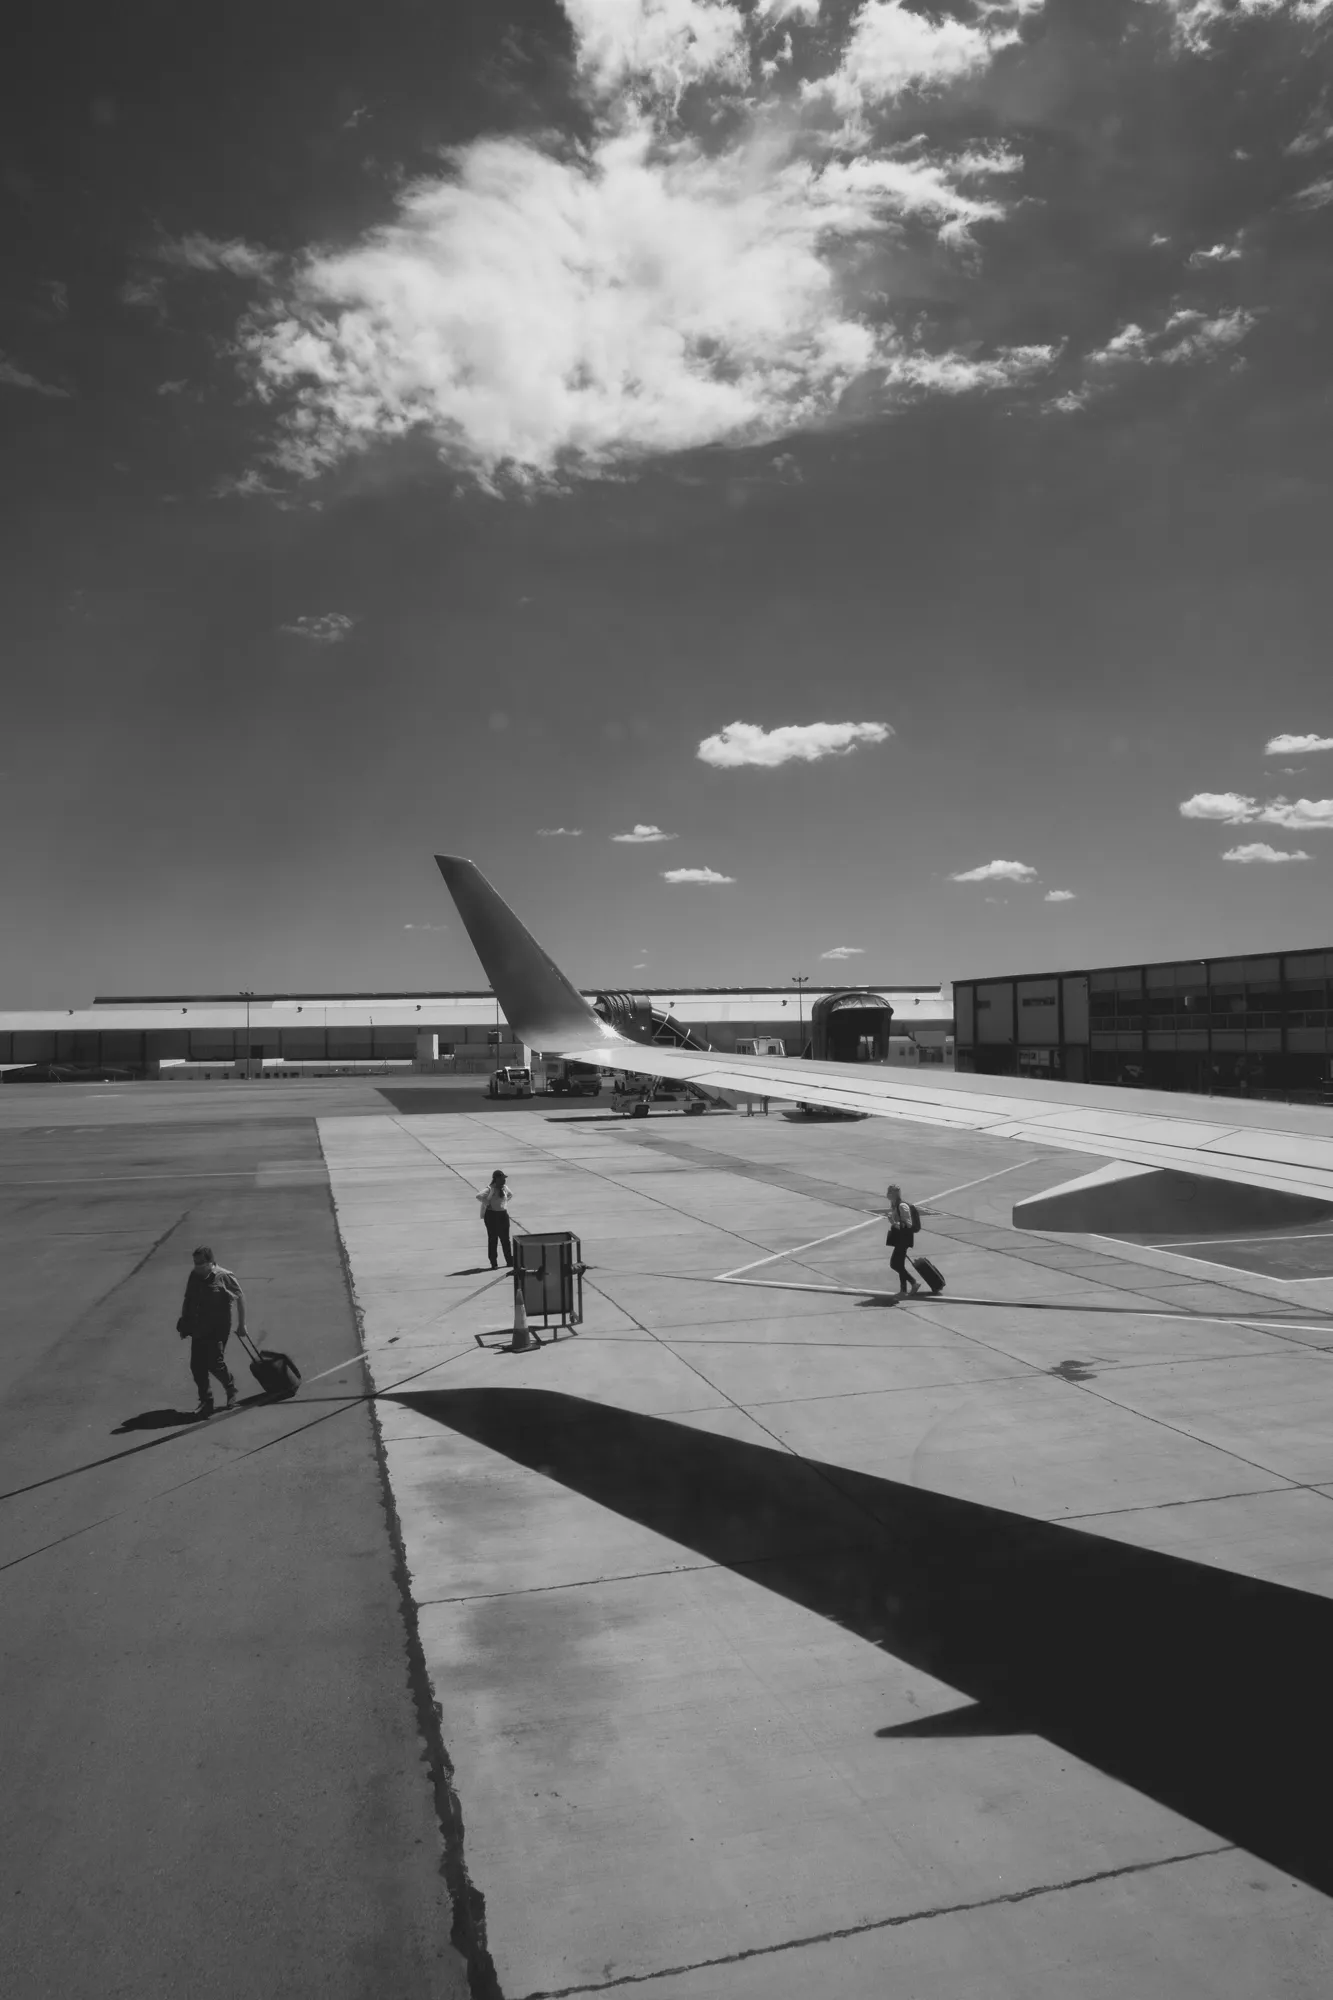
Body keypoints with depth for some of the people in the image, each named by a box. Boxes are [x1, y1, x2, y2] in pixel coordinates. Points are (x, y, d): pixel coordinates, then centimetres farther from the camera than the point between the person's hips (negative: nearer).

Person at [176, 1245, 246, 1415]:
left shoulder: (224, 1277, -12)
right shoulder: (194, 1276, 3)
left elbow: (240, 1297, -5)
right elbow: (188, 1301, 15)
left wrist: (241, 1324, -3)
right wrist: (184, 1323, 11)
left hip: (218, 1329, -6)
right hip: (198, 1329, 6)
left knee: (215, 1363, -11)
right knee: (197, 1366, 2)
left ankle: (231, 1391, 17)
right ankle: (206, 1402, 17)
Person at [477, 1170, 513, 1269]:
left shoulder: (505, 1188, 4)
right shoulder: (490, 1189, -17)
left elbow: (509, 1194, 26)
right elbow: (479, 1196, -32)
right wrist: (487, 1204, -20)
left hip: (503, 1214, 6)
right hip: (492, 1215, -6)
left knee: (505, 1239, 13)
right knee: (493, 1239, 1)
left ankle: (510, 1260, 23)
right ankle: (494, 1263, 7)